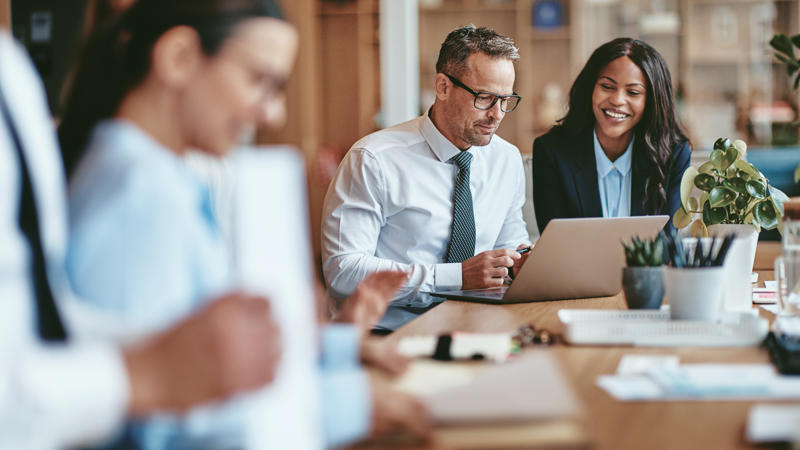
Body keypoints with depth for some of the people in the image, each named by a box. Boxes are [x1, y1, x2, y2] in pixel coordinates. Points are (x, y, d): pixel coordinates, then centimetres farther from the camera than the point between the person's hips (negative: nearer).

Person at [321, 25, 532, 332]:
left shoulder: (508, 160, 10)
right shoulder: (374, 160, -10)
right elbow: (342, 271, -17)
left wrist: (523, 260, -3)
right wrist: (457, 276, -22)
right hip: (387, 333, -6)